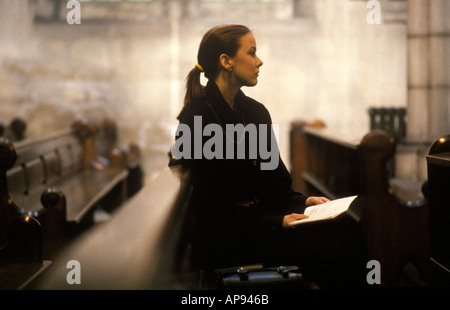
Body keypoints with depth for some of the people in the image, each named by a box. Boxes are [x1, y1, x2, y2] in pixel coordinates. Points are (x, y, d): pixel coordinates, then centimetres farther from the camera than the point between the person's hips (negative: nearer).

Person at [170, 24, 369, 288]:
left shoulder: (256, 112, 13)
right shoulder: (195, 120, -10)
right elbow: (209, 209, -14)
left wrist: (303, 202, -5)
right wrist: (276, 223, -21)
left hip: (261, 217, 7)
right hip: (221, 238, -7)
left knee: (345, 234, -21)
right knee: (331, 246, -26)